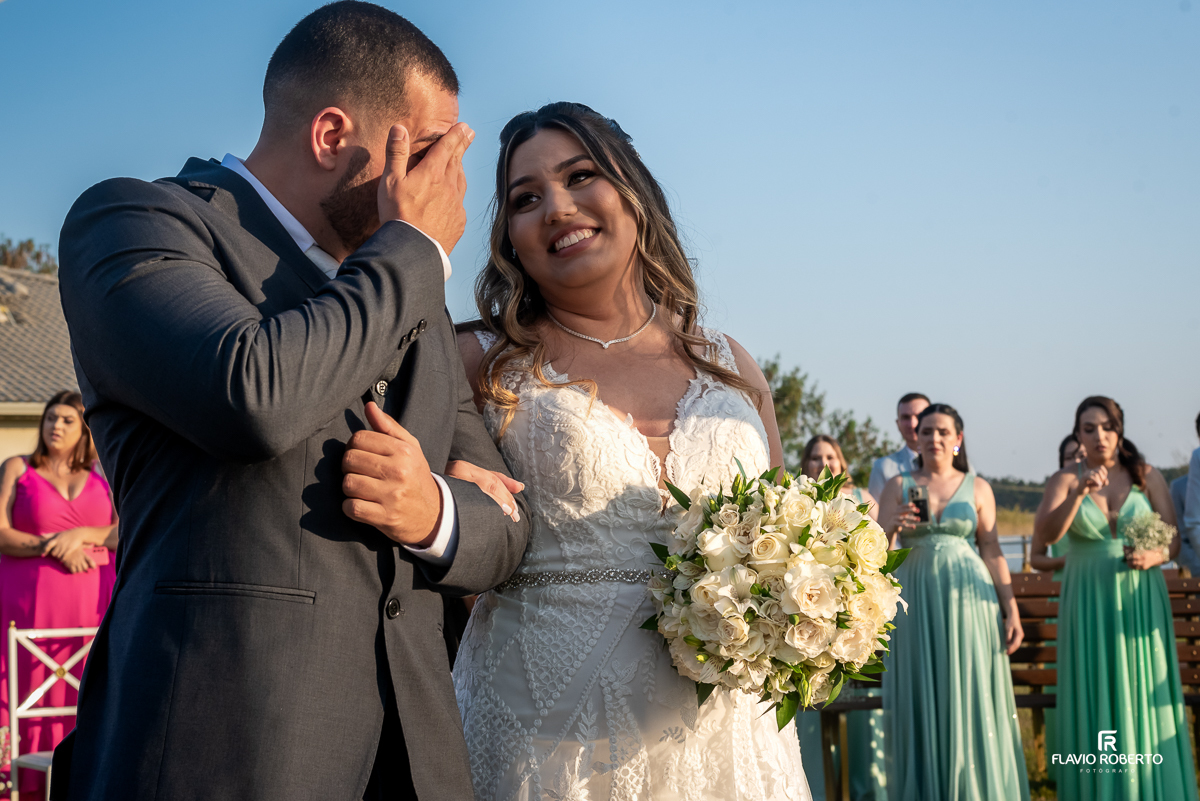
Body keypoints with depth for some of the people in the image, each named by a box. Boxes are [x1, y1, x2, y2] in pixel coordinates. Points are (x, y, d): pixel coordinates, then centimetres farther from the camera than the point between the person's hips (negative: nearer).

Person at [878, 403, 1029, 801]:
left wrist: (1011, 611, -3)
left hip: (967, 598, 0)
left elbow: (992, 553, 4)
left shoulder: (977, 488, 7)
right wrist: (892, 526, -19)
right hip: (916, 600, 1)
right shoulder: (898, 486, 7)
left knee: (971, 700, 0)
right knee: (921, 699, 3)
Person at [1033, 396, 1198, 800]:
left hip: (1140, 602, 1)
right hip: (1088, 603, 0)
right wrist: (1079, 492, -25)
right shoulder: (1065, 479, 1)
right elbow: (1043, 534, -13)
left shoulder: (1148, 478, 4)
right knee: (1094, 700, 1)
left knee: (1142, 698, 1)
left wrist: (1154, 556, -17)